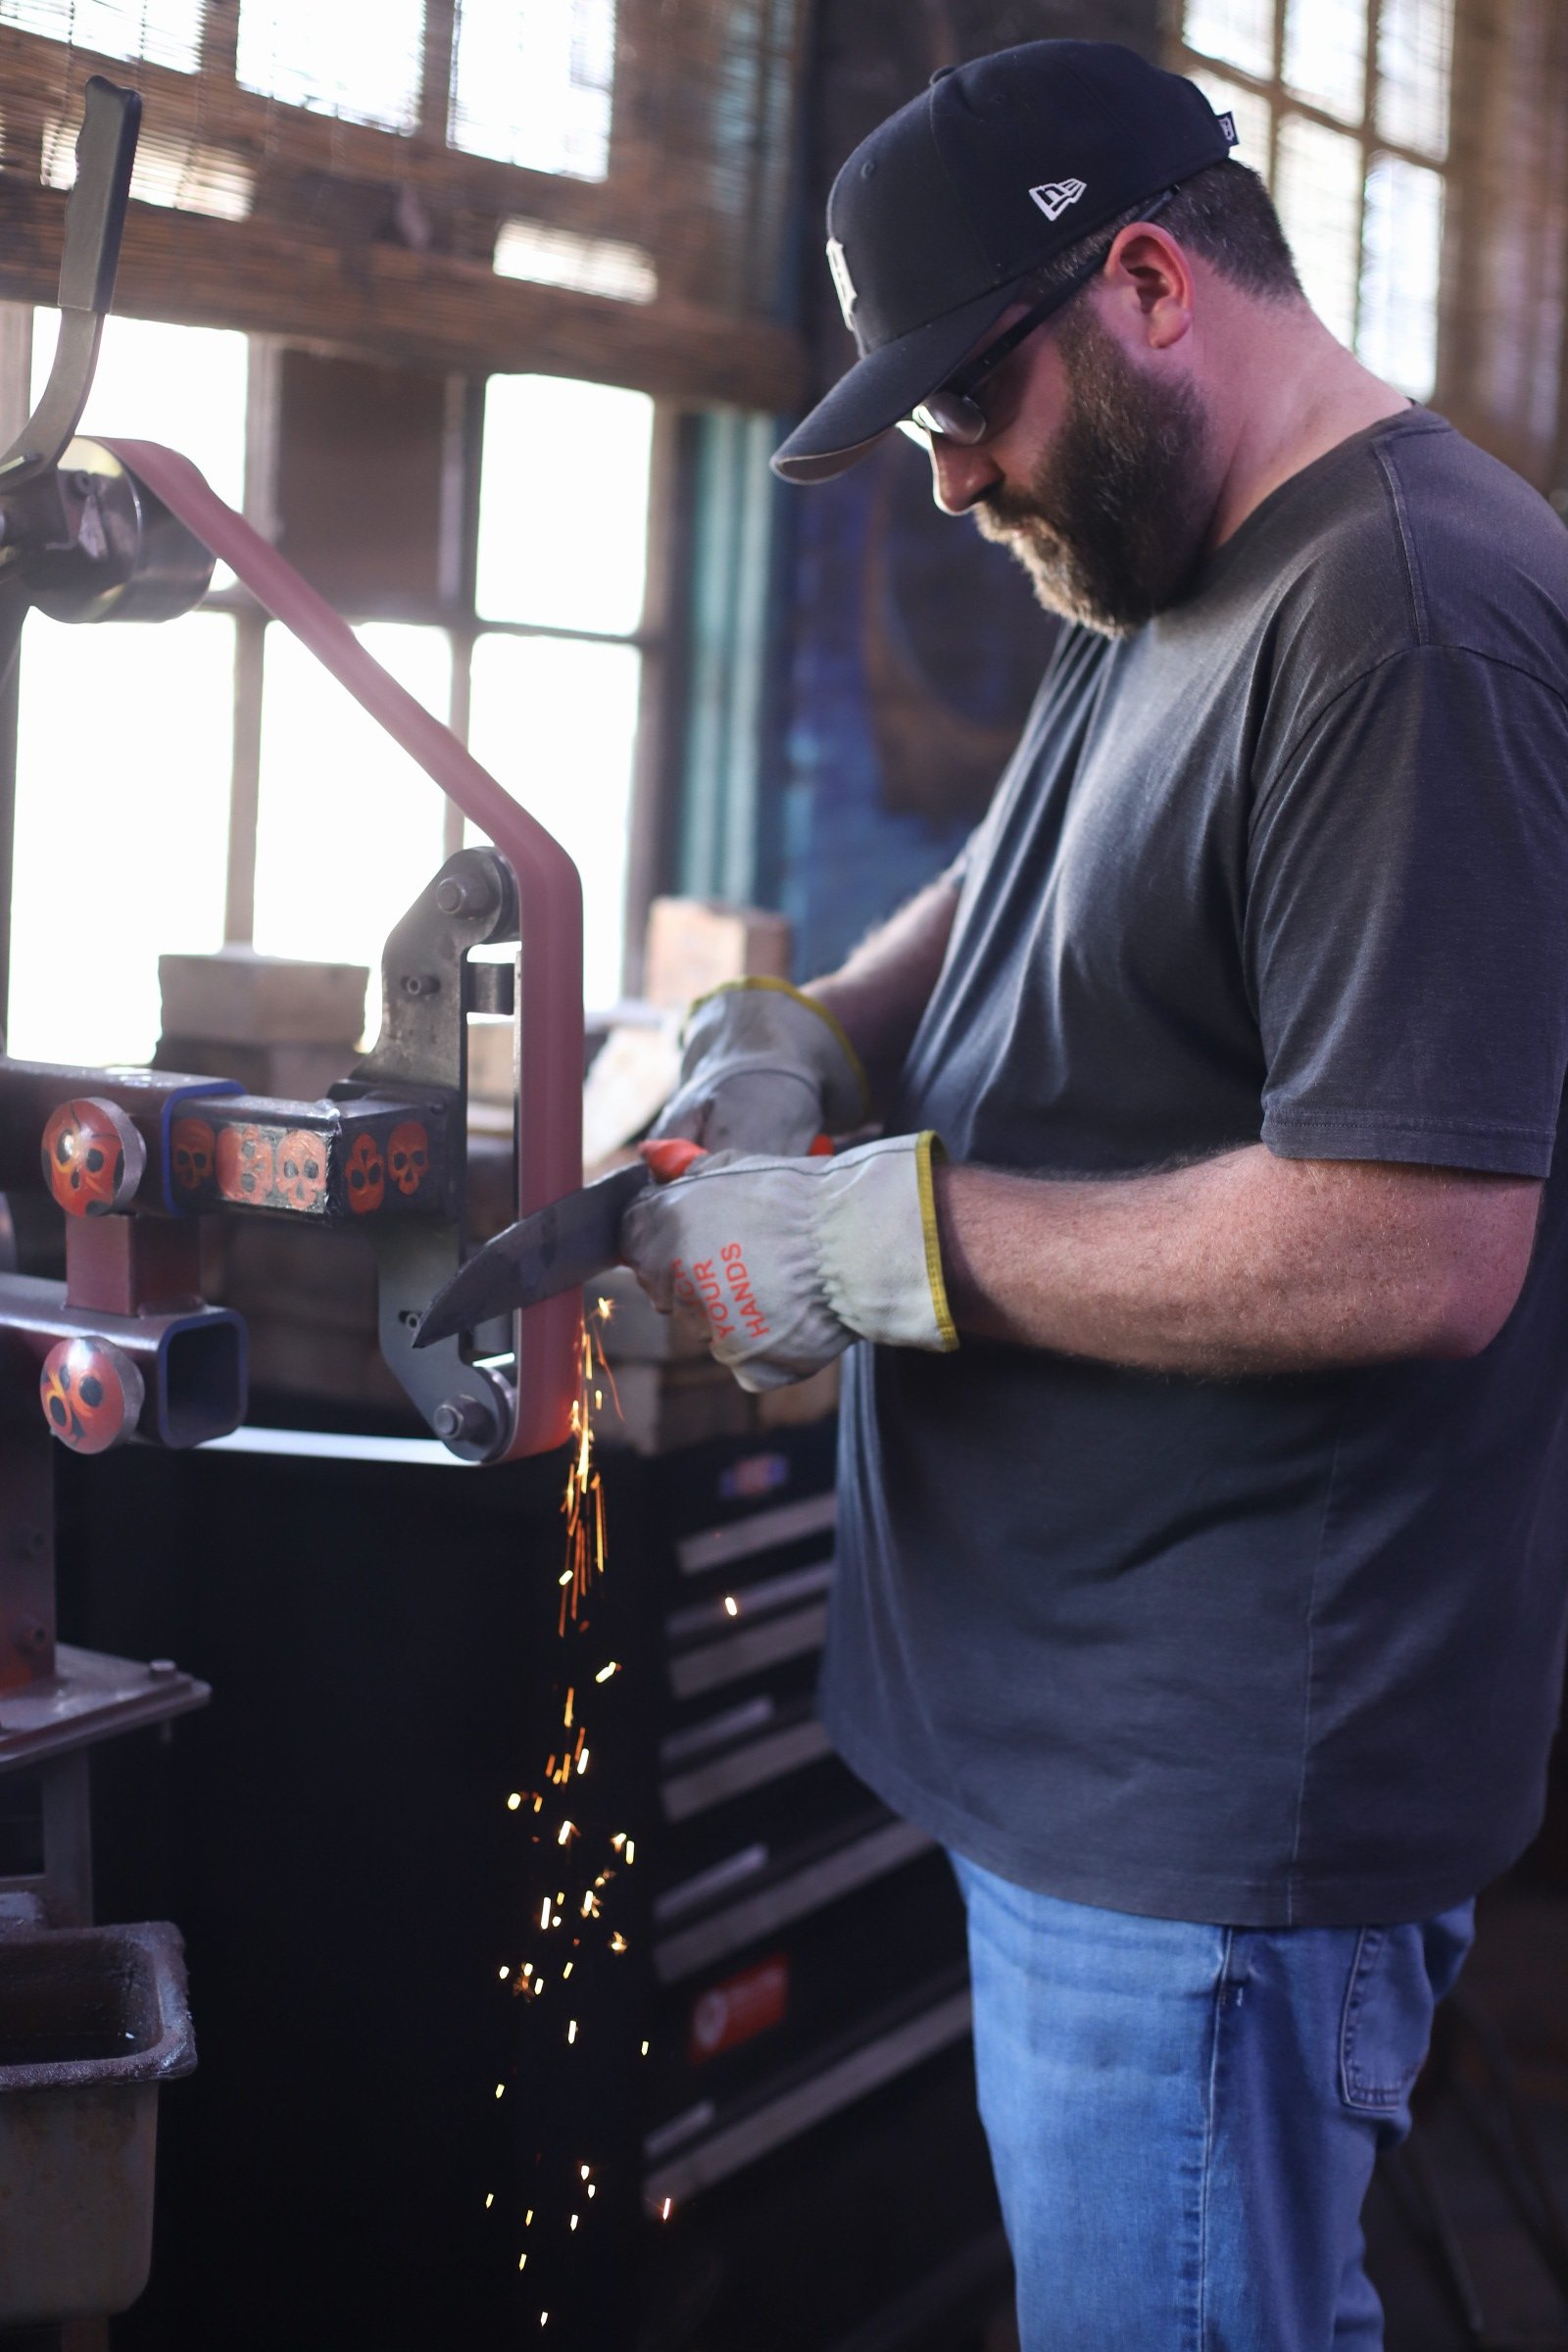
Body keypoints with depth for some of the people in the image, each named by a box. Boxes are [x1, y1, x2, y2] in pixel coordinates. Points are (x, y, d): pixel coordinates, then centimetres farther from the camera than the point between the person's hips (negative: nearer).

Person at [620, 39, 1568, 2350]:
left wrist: (879, 1238, -20)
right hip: (1089, 1727, 9)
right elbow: (1019, 894, 25)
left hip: (1227, 1796, -9)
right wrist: (813, 1036, 3)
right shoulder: (1166, 586, 13)